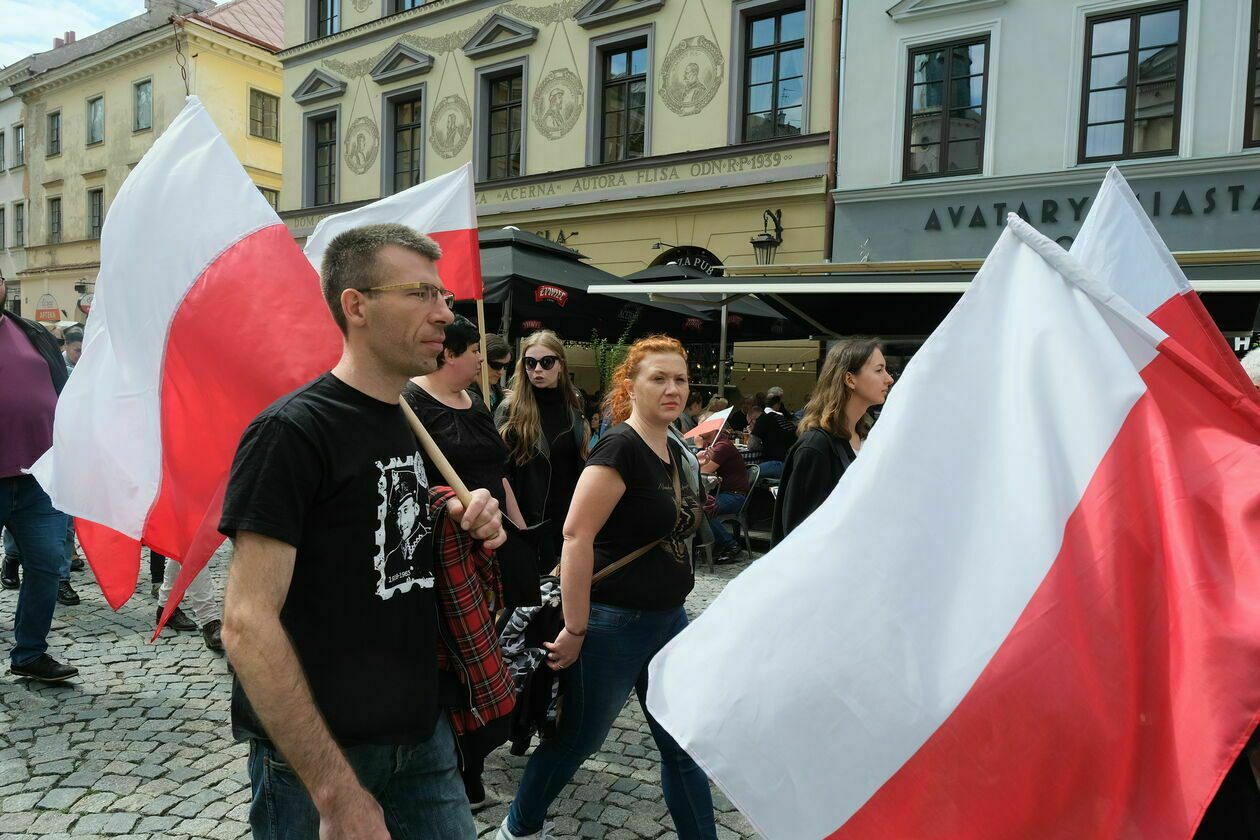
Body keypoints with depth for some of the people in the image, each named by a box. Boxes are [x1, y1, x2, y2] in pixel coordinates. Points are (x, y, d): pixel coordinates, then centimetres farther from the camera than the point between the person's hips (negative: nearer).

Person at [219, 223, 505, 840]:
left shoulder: (412, 423, 6)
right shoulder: (291, 431, -18)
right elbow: (247, 625, -22)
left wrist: (463, 528, -3)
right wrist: (336, 790, -22)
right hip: (316, 758, -6)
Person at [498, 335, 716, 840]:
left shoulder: (672, 452, 7)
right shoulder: (621, 446, -19)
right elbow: (577, 535, -25)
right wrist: (574, 630, -22)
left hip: (668, 619, 7)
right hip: (614, 622, -7)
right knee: (578, 738, 13)